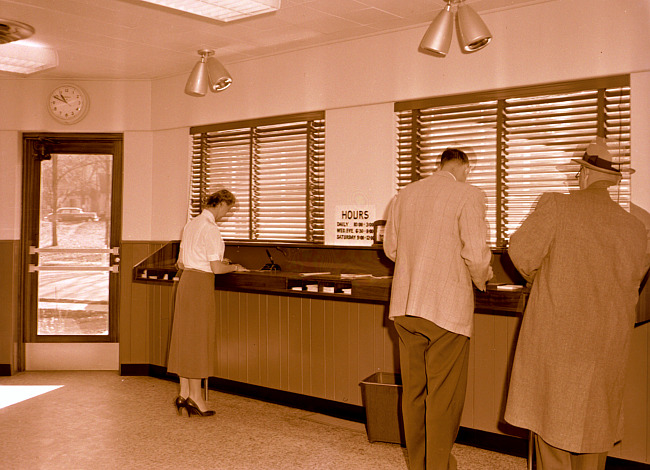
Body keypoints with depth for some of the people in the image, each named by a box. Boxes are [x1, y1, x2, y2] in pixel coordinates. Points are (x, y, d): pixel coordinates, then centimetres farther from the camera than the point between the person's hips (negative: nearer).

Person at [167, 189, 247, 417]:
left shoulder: (191, 224, 13)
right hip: (201, 283, -9)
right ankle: (195, 396, 5)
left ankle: (184, 394, 15)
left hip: (186, 279, 9)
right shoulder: (210, 228, -15)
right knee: (198, 339, -2)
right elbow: (216, 268, -18)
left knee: (185, 338, 10)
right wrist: (234, 267, 1)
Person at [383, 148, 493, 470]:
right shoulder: (467, 195, -7)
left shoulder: (403, 195, 10)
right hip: (446, 307, -6)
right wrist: (481, 280, 7)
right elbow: (476, 254, -13)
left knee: (413, 391, 15)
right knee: (444, 395, 5)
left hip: (404, 305, 6)